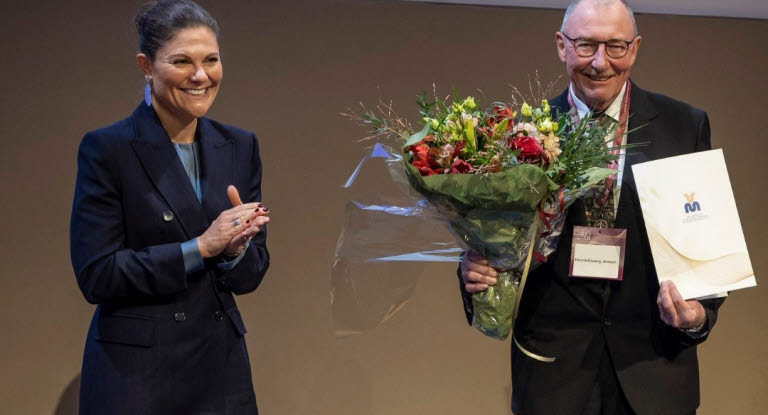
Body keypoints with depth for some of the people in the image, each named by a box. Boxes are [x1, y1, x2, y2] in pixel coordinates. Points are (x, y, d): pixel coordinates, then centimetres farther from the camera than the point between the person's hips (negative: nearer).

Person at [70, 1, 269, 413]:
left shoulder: (240, 147, 6)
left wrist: (235, 248, -14)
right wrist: (200, 247, -18)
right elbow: (95, 275, -13)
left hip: (221, 368, 5)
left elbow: (250, 276, 8)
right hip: (135, 375, -4)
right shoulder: (106, 149, -8)